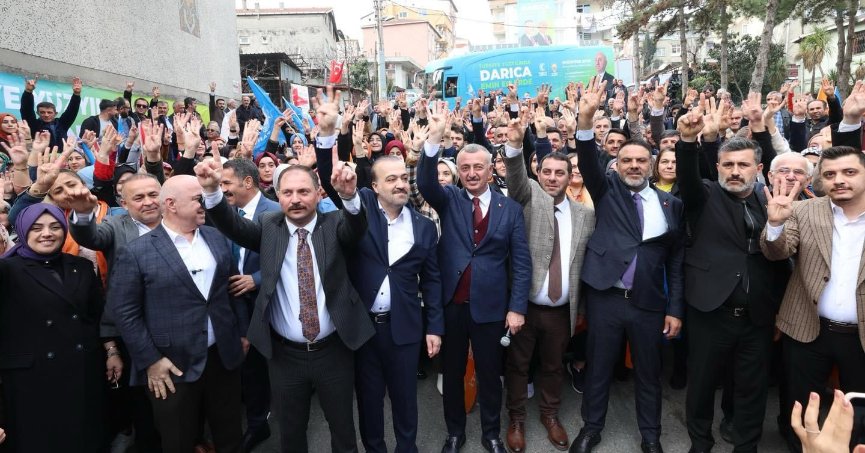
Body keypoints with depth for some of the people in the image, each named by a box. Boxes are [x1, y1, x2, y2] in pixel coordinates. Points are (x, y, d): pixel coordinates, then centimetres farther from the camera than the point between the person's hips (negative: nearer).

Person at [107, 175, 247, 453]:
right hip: (173, 367, -4)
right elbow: (124, 312, -9)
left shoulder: (217, 239, 5)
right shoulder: (136, 253, -10)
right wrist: (150, 360, -11)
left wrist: (242, 331, 11)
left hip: (225, 357, 4)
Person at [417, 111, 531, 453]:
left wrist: (517, 307, -7)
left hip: (490, 306, 0)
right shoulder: (449, 200, 1)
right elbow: (425, 184, -21)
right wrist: (435, 140, -35)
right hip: (450, 305, 1)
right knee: (452, 373, 16)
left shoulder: (510, 208, 0)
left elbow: (521, 261, -1)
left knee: (490, 375, 15)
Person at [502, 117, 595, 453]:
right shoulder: (529, 196, -2)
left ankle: (550, 414, 41)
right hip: (523, 305, -2)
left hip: (561, 310, 3)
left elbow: (588, 259, 5)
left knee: (553, 365, 19)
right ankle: (516, 419, 32)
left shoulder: (585, 214, 4)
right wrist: (515, 145, -41)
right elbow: (516, 177, -23)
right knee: (518, 365, 12)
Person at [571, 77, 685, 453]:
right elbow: (588, 163, -16)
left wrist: (675, 309, 2)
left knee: (648, 372, 15)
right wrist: (586, 118, -32)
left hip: (649, 303, 1)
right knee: (598, 368, 13)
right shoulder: (607, 191, 2)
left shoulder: (670, 204, 4)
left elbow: (676, 260, 5)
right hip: (604, 297, -1)